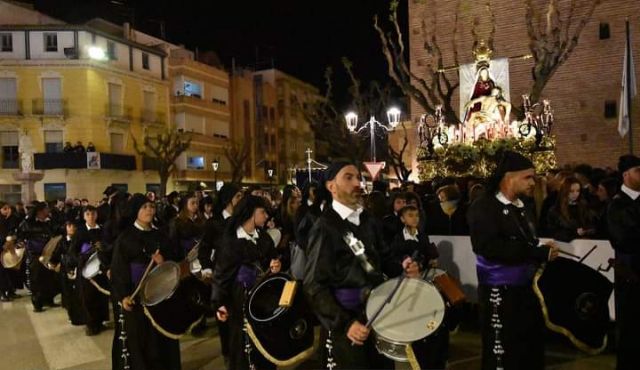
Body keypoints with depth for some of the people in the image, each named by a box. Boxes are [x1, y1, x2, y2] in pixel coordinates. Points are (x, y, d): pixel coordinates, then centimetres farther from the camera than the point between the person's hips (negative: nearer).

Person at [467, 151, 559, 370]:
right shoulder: (484, 207, -13)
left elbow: (527, 245, 13)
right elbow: (490, 247, -27)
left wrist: (544, 250, -9)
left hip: (527, 288, 8)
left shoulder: (522, 207, 14)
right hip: (499, 293, -8)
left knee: (532, 351, 18)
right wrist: (538, 253, -24)